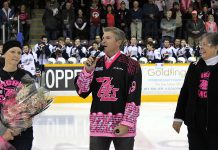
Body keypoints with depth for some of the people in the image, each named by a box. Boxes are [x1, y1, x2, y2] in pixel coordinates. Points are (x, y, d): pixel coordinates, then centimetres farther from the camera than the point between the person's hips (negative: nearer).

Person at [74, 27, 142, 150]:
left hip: (122, 125, -4)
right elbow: (82, 92, 6)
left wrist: (127, 123, -14)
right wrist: (87, 71, -8)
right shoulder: (95, 64, 9)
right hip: (98, 125, 4)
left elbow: (134, 98, -9)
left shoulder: (131, 65, -5)